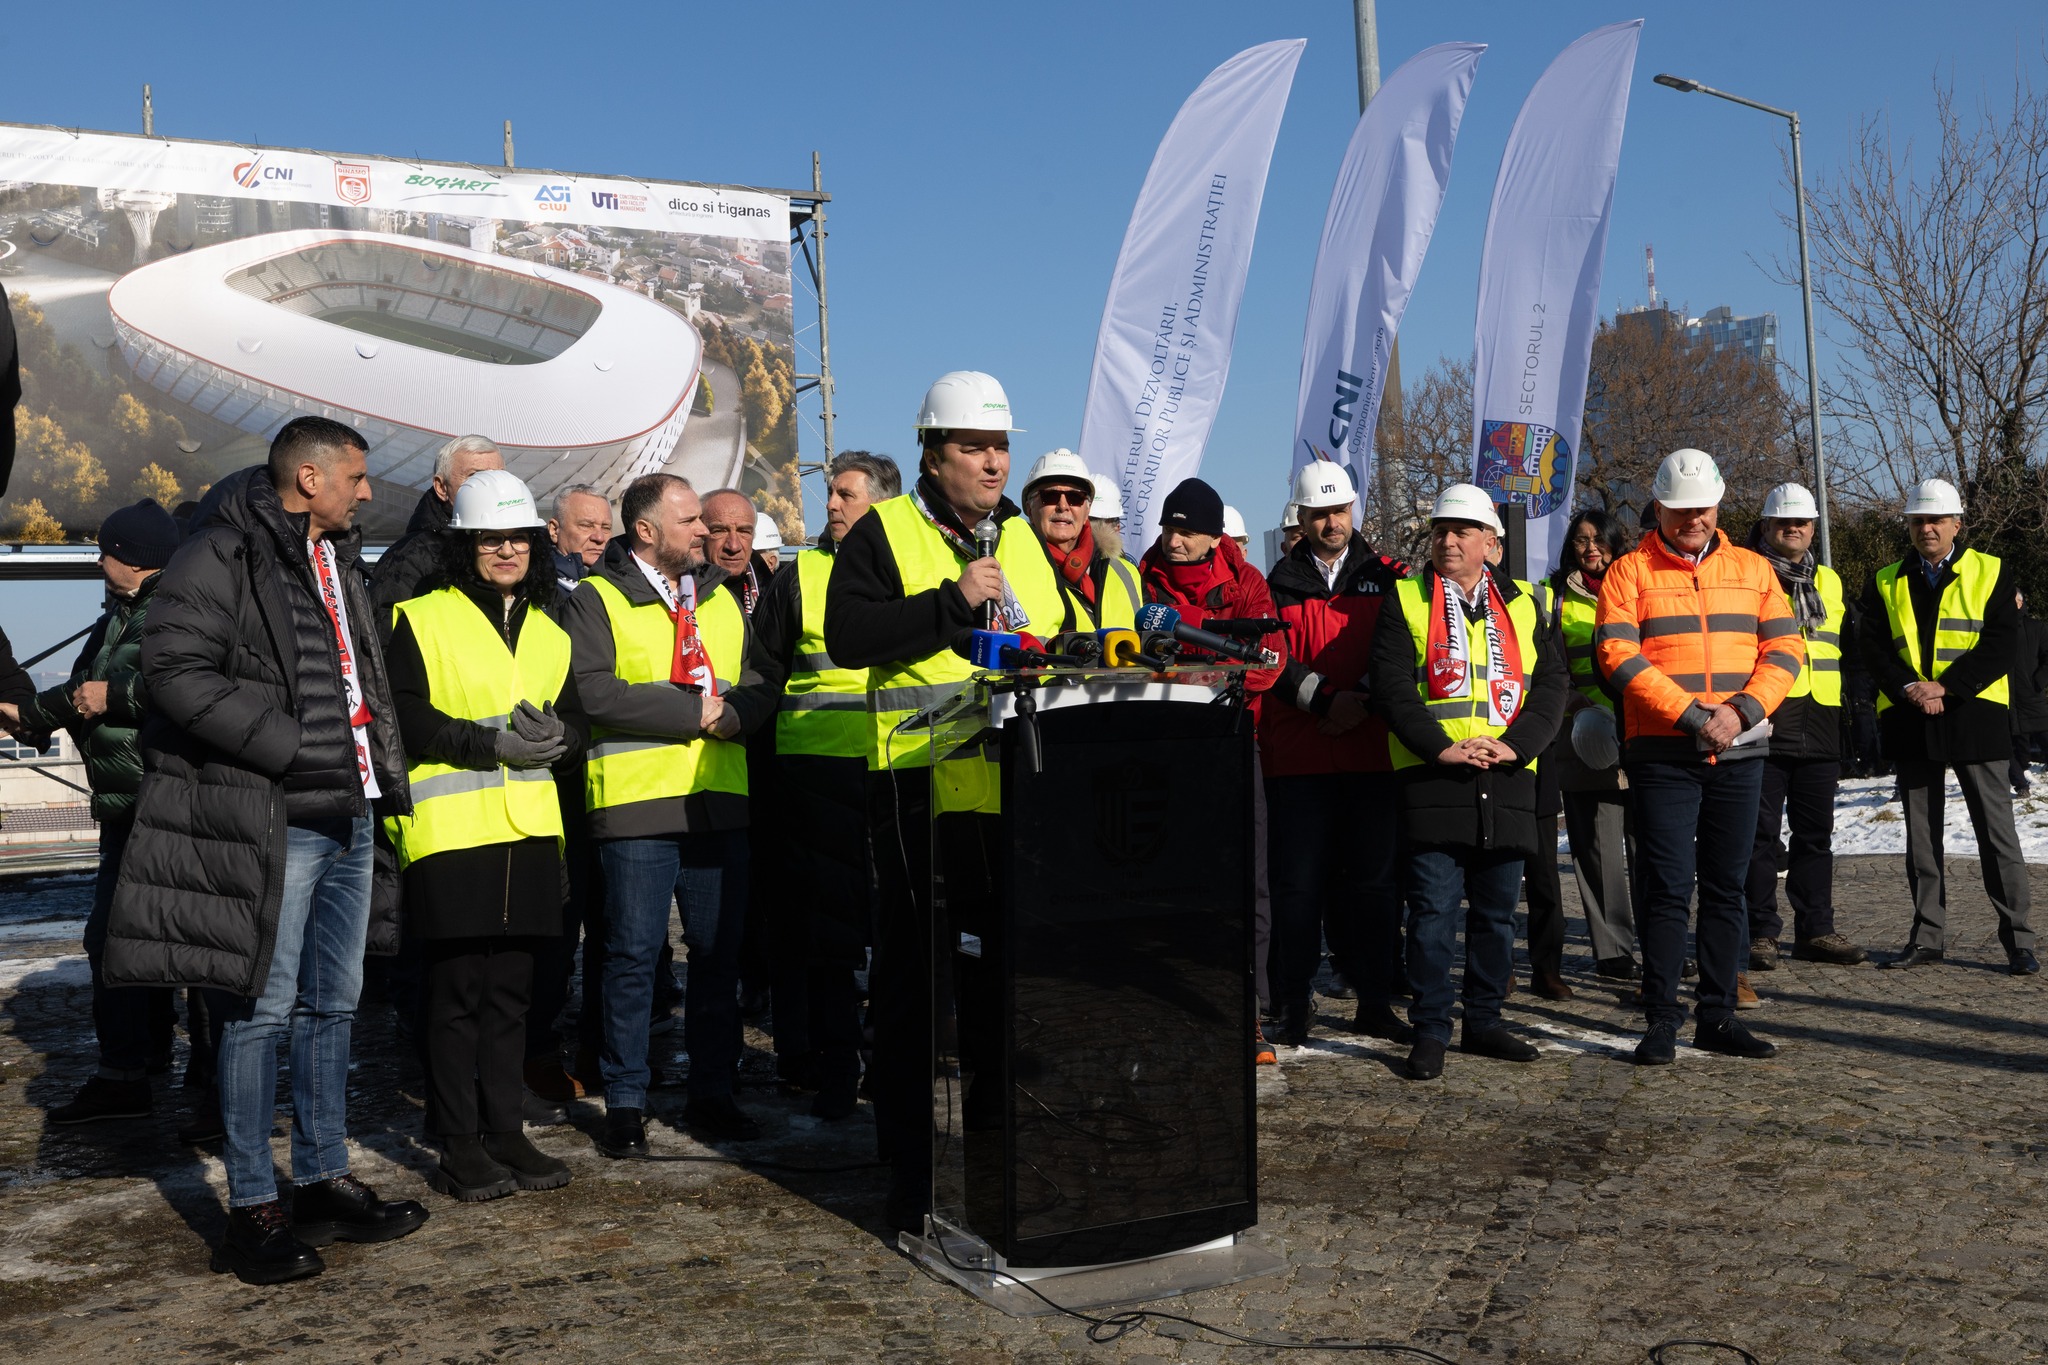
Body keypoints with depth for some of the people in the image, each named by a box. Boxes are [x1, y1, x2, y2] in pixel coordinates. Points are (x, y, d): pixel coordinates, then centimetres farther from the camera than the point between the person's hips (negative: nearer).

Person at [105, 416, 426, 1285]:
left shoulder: (338, 557, 18)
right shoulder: (221, 556, -9)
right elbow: (175, 668, -19)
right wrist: (286, 745, -19)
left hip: (347, 817, 9)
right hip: (269, 822, -8)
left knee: (332, 1006, 14)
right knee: (262, 1009, -2)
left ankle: (324, 1182, 25)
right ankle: (252, 1208, 8)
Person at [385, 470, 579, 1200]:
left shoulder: (549, 632, 18)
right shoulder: (422, 620, 0)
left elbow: (576, 721, 14)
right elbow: (407, 717, -9)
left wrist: (552, 737, -9)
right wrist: (491, 743, -19)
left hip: (528, 830, 5)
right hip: (450, 832, -5)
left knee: (511, 989, 10)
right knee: (457, 989, 0)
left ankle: (506, 1133, 19)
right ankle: (459, 1146, 9)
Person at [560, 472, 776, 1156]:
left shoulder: (721, 599, 17)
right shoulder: (595, 600, 0)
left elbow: (760, 689, 10)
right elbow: (595, 694, -15)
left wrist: (724, 711, -12)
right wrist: (692, 709, -12)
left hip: (719, 801, 5)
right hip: (637, 804, -5)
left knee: (719, 953, 9)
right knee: (633, 958, 0)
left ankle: (712, 1093, 20)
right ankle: (625, 1104, 11)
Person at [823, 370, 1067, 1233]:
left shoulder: (1023, 538, 18)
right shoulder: (883, 533, 1)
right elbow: (847, 636, -12)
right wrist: (953, 603, -16)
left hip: (1017, 795, 5)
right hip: (923, 793, -5)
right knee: (912, 986, 3)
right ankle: (910, 1170, 13)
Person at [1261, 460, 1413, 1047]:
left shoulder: (1386, 578, 11)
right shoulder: (1283, 582, 11)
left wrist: (1363, 700, -14)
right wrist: (1326, 700, -14)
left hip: (1372, 754, 1)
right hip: (1299, 756, 0)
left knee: (1373, 880, 4)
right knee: (1298, 883, 0)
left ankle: (1374, 1002, 14)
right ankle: (1294, 1008, 9)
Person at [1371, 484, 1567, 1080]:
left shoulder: (1521, 603, 13)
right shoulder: (1405, 600, 4)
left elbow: (1552, 682, 6)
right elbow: (1391, 684, -6)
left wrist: (1515, 743, -10)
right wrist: (1440, 746, -16)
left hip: (1507, 779, 3)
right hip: (1433, 779, -3)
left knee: (1496, 911, 11)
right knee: (1433, 910, -4)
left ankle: (1485, 1021, 22)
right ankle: (1430, 1031, 5)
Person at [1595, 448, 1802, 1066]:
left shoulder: (1752, 569, 12)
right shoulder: (1630, 572, 2)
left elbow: (1784, 648, 5)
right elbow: (1617, 655, -11)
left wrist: (1742, 711, -11)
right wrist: (1692, 714, -17)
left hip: (1740, 753, 4)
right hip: (1662, 754, -3)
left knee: (1726, 887, 9)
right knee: (1668, 887, -4)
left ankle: (1719, 1015, 17)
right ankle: (1662, 1019, 4)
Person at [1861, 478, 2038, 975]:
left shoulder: (1990, 574, 4)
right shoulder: (1886, 583, 12)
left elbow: (2000, 645, -5)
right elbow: (1874, 648, 4)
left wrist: (1944, 687, -15)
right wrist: (1909, 687, -14)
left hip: (1975, 715, -3)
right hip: (1911, 722, 3)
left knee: (1996, 832, -2)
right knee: (1921, 834, 8)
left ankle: (2018, 940, 4)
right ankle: (1927, 937, 15)